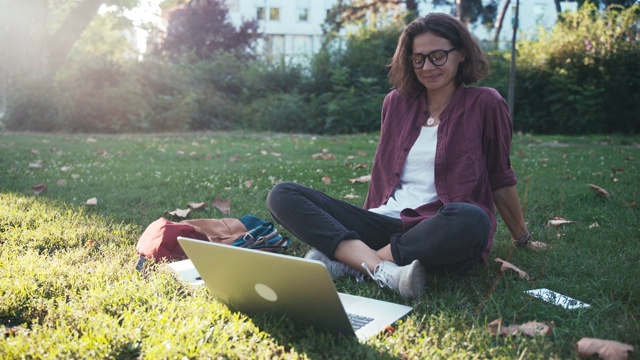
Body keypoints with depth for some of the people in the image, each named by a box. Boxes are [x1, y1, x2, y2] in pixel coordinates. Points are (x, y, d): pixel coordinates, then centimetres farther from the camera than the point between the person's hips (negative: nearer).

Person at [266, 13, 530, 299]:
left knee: (471, 221, -41)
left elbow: (500, 178, 10)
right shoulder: (397, 102, 13)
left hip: (441, 234, -3)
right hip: (385, 222, 4)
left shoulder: (484, 104, 2)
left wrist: (522, 237, 18)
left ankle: (346, 257, -24)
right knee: (282, 195, -12)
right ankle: (383, 269, -30)